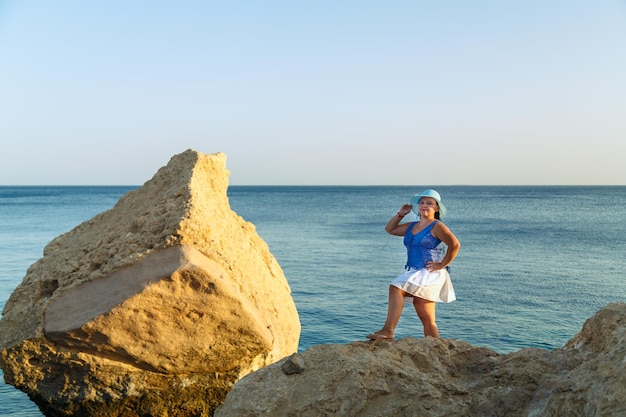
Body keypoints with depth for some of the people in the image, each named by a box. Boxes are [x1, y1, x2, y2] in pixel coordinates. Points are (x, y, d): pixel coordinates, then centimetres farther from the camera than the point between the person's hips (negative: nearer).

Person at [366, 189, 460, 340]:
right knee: (427, 320, 8)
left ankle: (388, 330, -30)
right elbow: (389, 229, 25)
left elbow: (455, 245, -15)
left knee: (396, 288, -26)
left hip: (430, 274, -8)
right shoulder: (411, 226, 16)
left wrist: (442, 265, -13)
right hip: (415, 274, 8)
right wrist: (400, 214, 14)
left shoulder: (437, 226, -6)